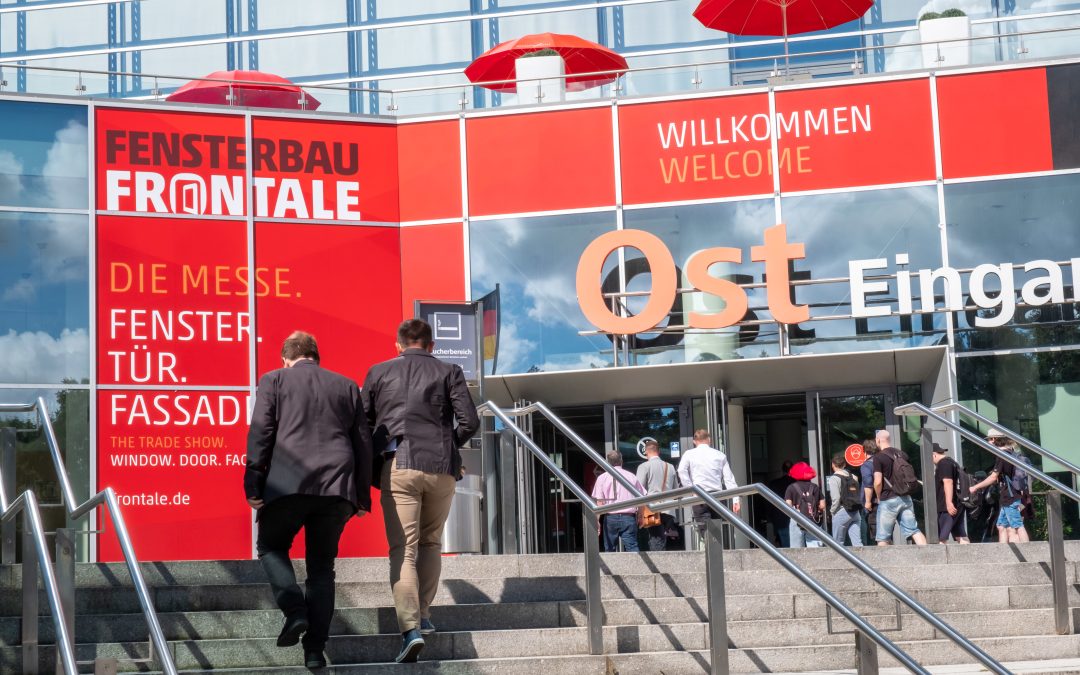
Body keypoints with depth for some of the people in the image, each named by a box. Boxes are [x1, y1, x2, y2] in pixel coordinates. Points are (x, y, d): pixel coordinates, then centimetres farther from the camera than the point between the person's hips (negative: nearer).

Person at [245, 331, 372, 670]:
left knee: (270, 546, 18)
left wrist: (253, 485, -1)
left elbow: (260, 434, -1)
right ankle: (315, 648, 4)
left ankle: (294, 610, -5)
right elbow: (363, 443, 14)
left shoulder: (273, 380, 9)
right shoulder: (346, 386, 18)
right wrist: (362, 495, 16)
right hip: (338, 488, 3)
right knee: (322, 566, 10)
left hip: (288, 484, -3)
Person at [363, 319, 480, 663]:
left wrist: (375, 461, 22)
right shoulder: (449, 372, 8)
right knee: (431, 543, 20)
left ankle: (410, 626, -17)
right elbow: (470, 422, 1)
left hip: (398, 466, -1)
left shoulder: (379, 372, 10)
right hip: (441, 467, 1)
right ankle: (423, 615, 18)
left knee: (403, 549, -4)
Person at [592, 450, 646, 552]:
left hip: (611, 518, 0)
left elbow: (599, 502, -2)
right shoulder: (632, 477, 7)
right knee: (632, 546, -5)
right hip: (629, 517, 0)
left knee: (610, 549, 9)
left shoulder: (602, 478, 2)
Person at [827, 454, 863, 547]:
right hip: (856, 512, 5)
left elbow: (836, 498, -14)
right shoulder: (854, 477, 12)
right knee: (857, 542, 0)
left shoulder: (834, 478, -7)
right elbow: (860, 496, 11)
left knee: (838, 542, 6)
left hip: (841, 512, -5)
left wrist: (832, 510, -1)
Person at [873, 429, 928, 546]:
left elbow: (878, 482, -15)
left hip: (888, 500, -6)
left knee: (883, 537, 3)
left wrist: (879, 497, 0)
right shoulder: (902, 454, 12)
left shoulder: (878, 457, -9)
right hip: (905, 497, 6)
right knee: (913, 530, 2)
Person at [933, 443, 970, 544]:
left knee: (940, 538, -12)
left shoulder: (943, 463, -9)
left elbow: (948, 482, -21)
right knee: (961, 536, 6)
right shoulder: (952, 462, 22)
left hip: (948, 506, -10)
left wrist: (949, 502, -28)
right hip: (957, 504, 10)